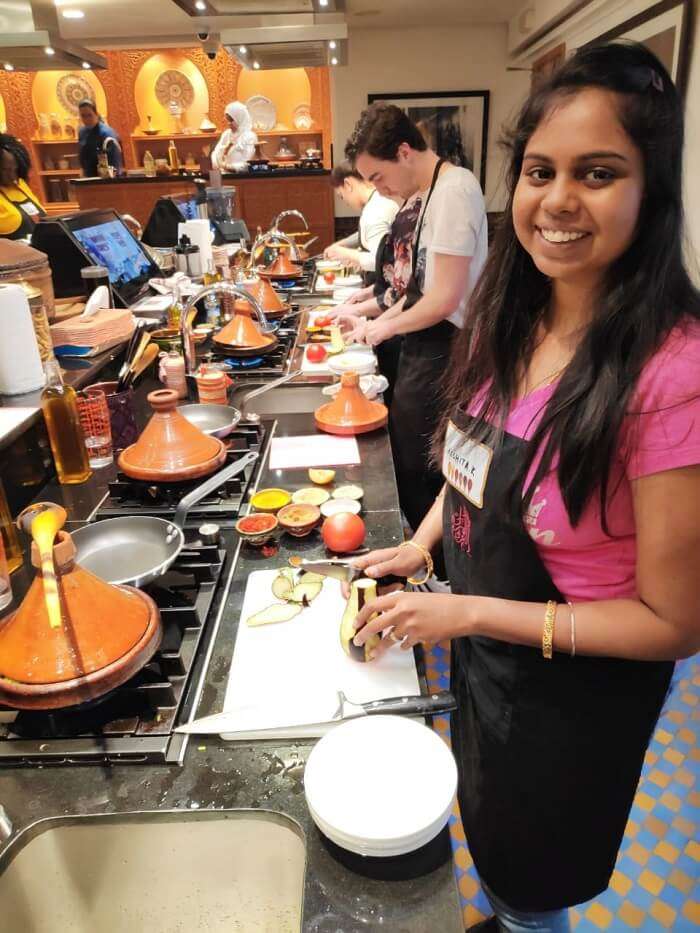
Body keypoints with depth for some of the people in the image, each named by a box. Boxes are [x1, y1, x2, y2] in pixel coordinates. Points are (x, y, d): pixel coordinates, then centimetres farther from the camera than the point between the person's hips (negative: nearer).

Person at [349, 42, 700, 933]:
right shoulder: (508, 319, -9)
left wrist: (469, 612, -25)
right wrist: (424, 542, -3)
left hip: (575, 693, -6)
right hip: (477, 651, 7)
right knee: (487, 838, 35)